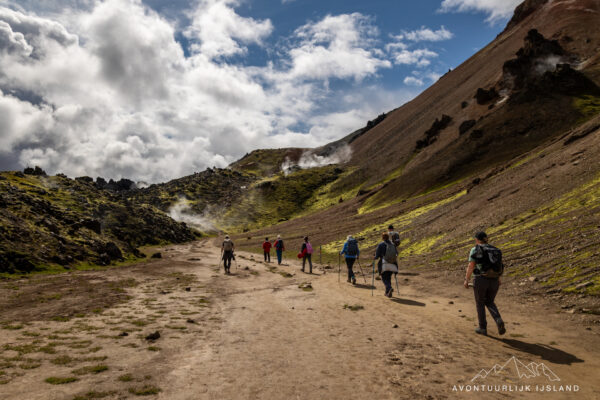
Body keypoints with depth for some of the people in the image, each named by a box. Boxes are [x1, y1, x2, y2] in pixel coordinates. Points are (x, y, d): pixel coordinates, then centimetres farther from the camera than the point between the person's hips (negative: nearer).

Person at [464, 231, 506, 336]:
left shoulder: (475, 250, -8)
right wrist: (498, 279, 26)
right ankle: (499, 321, -3)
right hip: (494, 281, 5)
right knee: (489, 303, 21)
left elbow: (470, 267, -12)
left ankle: (483, 328, 18)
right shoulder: (495, 250, 8)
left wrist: (466, 280, -3)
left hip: (480, 281, -4)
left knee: (480, 304, 14)